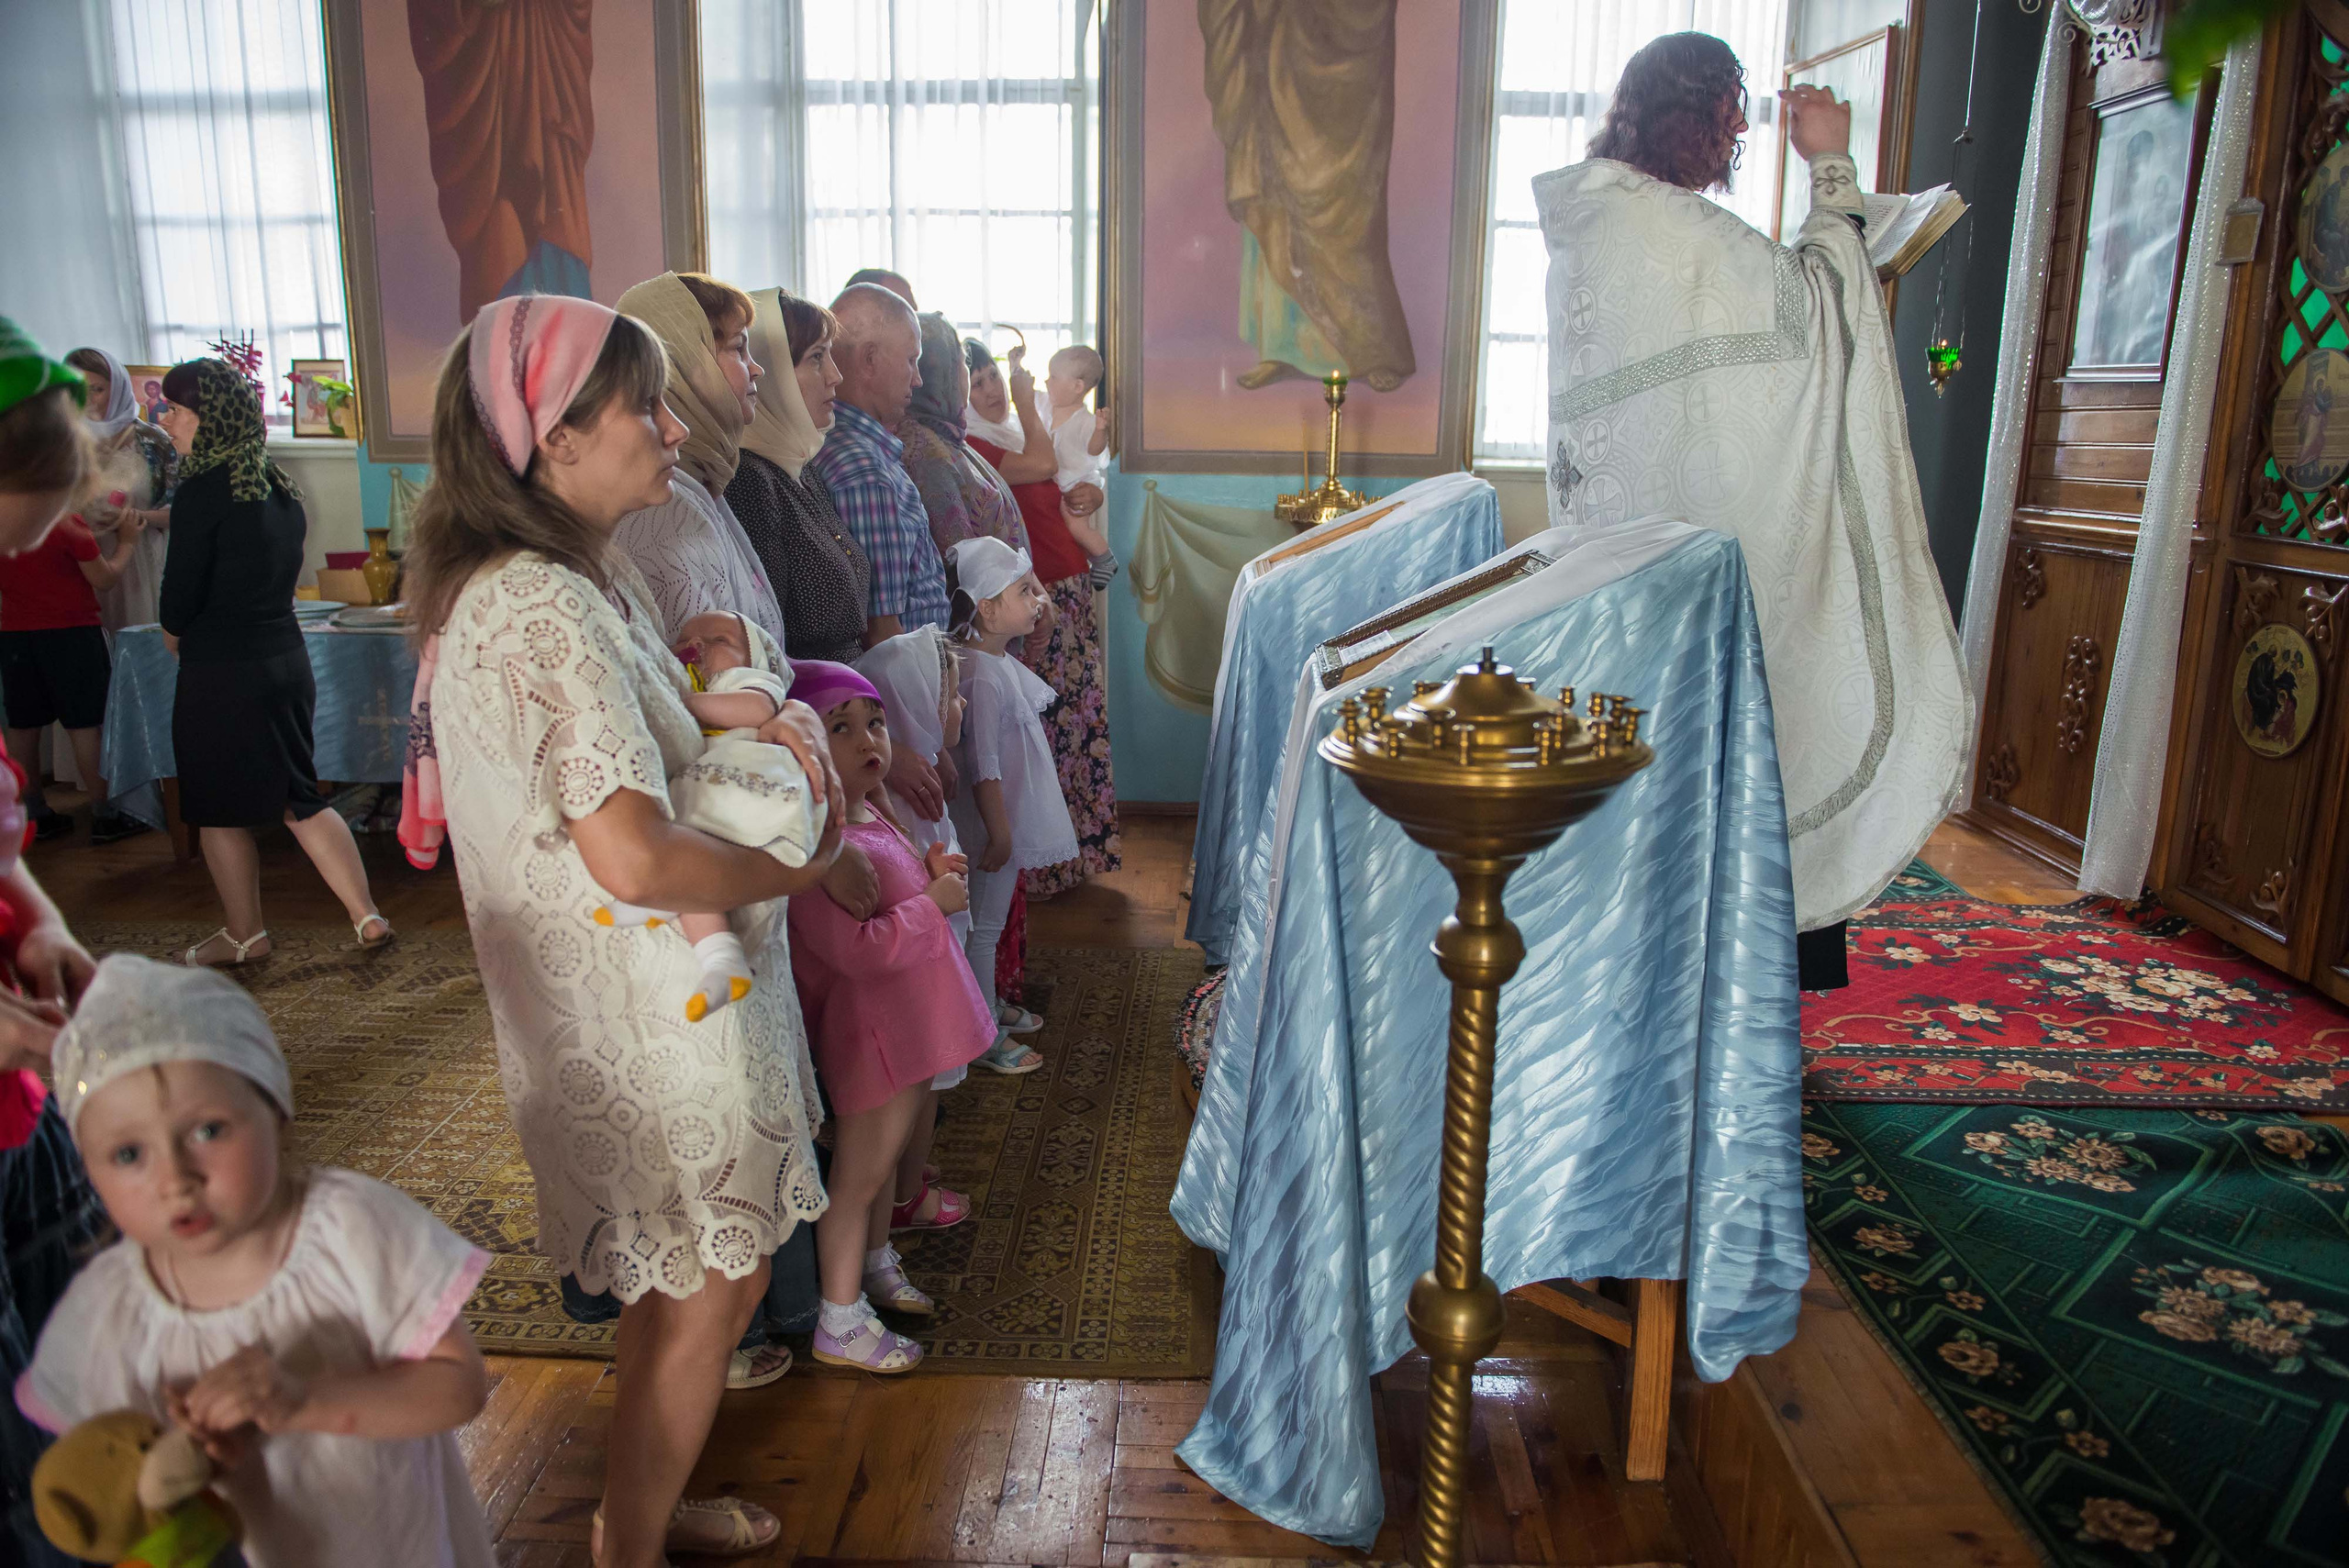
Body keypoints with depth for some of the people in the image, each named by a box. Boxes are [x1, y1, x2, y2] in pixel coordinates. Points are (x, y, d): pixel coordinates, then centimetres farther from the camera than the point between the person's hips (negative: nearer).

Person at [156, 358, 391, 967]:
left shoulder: (202, 492, -15)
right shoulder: (277, 486, 7)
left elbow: (180, 594, -13)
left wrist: (175, 635, 9)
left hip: (222, 672, -7)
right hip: (286, 659, 7)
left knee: (220, 811, 9)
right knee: (298, 798, 15)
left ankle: (244, 936, 22)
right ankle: (367, 916, 13)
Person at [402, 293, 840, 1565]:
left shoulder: (590, 578, 8)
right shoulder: (546, 609, -25)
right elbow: (632, 855, -32)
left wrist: (770, 725, 4)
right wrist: (790, 870, -16)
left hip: (651, 993, 10)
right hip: (650, 1015, -10)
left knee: (677, 1280, 24)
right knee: (714, 1287, 8)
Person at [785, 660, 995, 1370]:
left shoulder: (872, 817, 6)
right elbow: (856, 948, -33)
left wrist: (933, 872, 0)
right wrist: (933, 903, -23)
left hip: (909, 1018, 10)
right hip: (872, 1028, -10)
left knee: (889, 1152, 25)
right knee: (860, 1172, 5)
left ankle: (876, 1265, 46)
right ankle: (840, 1324, 22)